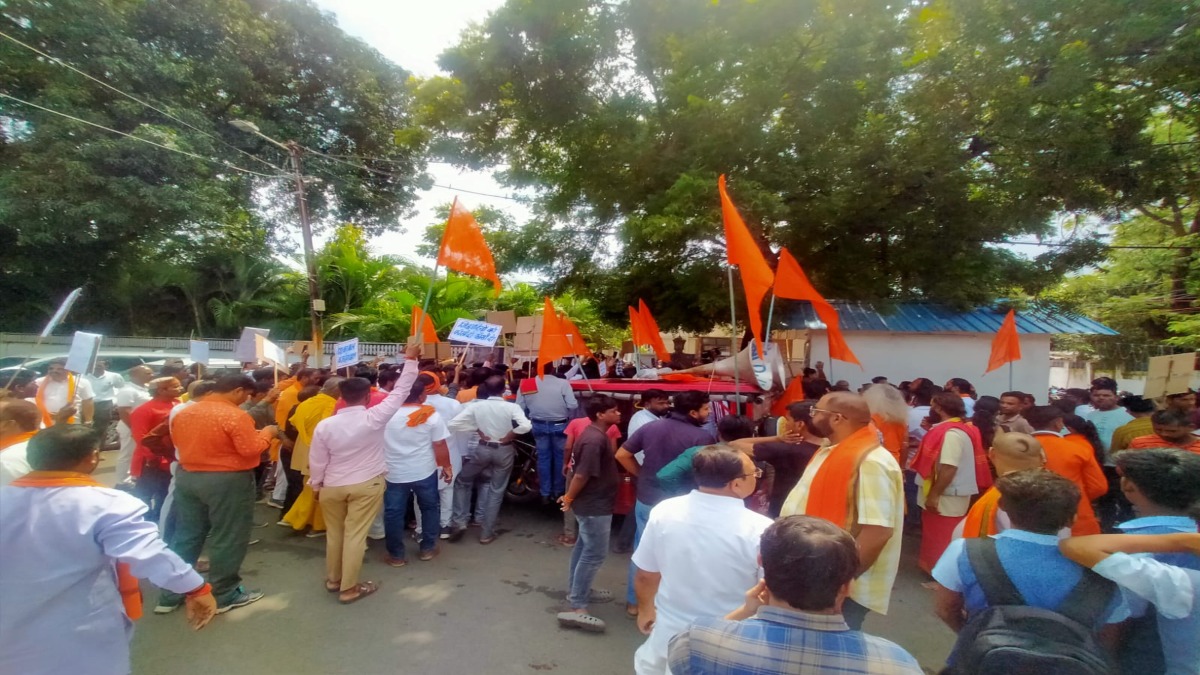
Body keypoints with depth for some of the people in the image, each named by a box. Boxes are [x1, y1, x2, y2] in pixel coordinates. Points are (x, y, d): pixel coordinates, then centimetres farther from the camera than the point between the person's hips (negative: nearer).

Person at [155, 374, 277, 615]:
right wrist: (267, 433, -5)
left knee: (186, 536, 17)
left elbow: (177, 441, 19)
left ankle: (171, 595, 26)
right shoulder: (236, 416, -20)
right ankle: (224, 595, 16)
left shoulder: (184, 413, 6)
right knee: (227, 538, 5)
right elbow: (251, 449, -21)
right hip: (228, 481, -7)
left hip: (186, 477, 8)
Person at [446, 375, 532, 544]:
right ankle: (487, 533, 19)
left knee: (462, 481, 23)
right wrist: (507, 437, -12)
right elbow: (526, 426, -28)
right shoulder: (512, 407, -14)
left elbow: (452, 424, -11)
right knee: (496, 491, 13)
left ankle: (459, 521, 15)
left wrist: (478, 431, -4)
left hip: (483, 449, 1)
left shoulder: (476, 406, -9)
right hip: (504, 451, 0)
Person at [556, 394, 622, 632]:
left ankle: (577, 590, 36)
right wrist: (569, 499, -13)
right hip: (595, 505, -11)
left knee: (584, 547, 21)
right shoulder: (595, 440, -28)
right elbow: (582, 475, -27)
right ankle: (575, 608, 2)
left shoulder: (596, 434, 7)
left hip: (592, 502, 11)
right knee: (595, 554, -4)